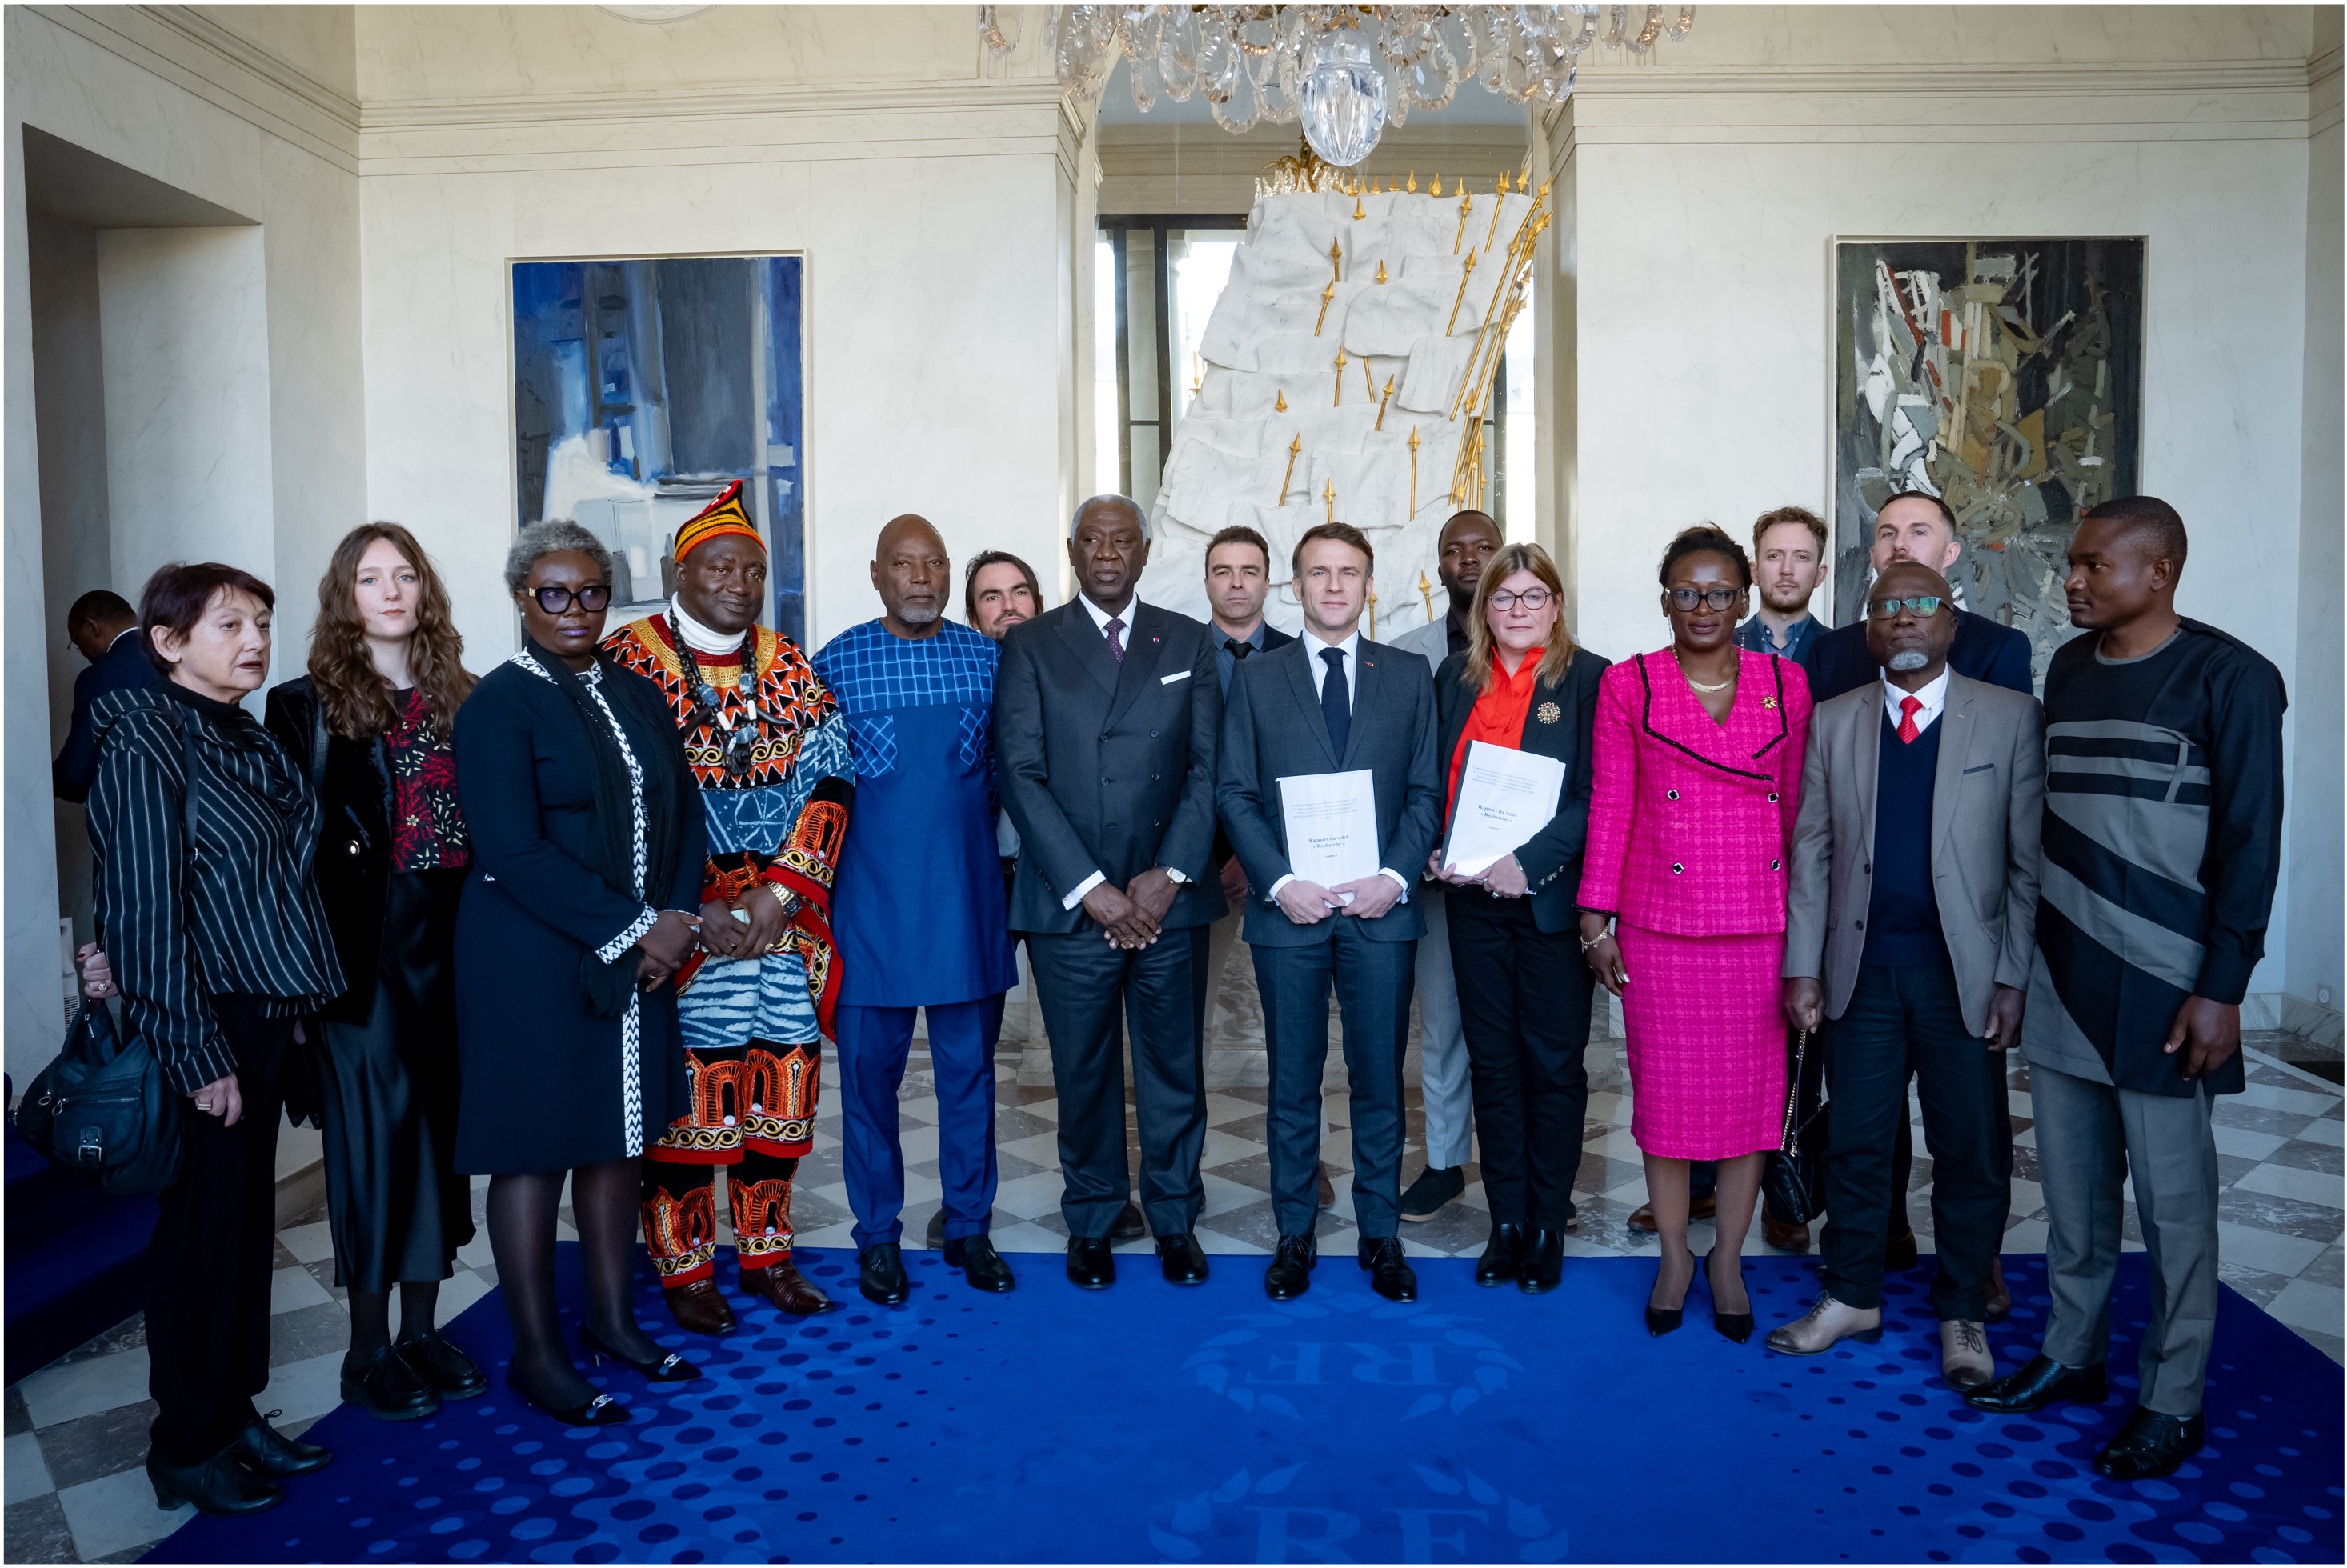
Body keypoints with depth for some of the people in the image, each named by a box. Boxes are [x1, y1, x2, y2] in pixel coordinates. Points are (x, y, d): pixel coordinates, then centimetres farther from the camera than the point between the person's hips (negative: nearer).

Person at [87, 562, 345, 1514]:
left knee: (249, 1221, 14)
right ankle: (187, 1446, 20)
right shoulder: (145, 742, -12)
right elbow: (145, 912, -16)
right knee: (200, 1231, 4)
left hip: (264, 1018, 7)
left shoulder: (251, 742, 11)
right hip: (207, 1032, -7)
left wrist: (291, 1010, 6)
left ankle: (236, 1413, 28)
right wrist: (198, 1055, -17)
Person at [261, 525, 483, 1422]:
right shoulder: (307, 706, -1)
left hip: (452, 943, 4)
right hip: (362, 948, -4)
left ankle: (421, 1329, 24)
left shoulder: (461, 699, 9)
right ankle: (369, 1351, 16)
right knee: (375, 1128, 1)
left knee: (439, 1122, 10)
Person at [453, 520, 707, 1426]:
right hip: (533, 962, -6)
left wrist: (676, 920, -6)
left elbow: (682, 815, 10)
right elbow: (513, 851, -17)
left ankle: (611, 1319, 30)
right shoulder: (499, 704, -9)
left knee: (618, 1139, 14)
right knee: (537, 1150, 4)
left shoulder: (638, 696, 11)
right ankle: (537, 1354, 18)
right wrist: (629, 932, -17)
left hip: (641, 956, 6)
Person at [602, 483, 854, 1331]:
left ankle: (765, 1251, 26)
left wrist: (778, 895, -10)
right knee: (685, 1092, 1)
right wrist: (697, 912, -14)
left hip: (786, 916, 4)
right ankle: (683, 1265, 19)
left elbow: (827, 780, 2)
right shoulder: (628, 659, -2)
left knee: (781, 1086, 9)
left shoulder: (788, 665, 9)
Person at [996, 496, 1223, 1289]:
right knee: (1084, 1070, 9)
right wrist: (1091, 889, -11)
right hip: (1070, 900, -1)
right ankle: (1091, 1222, 26)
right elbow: (1022, 776, -5)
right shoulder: (1031, 646, 2)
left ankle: (1175, 1217, 27)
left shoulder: (1187, 643, 9)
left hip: (1167, 898, 2)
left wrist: (1169, 876, -8)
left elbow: (1207, 768, 3)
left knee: (1175, 1064, 9)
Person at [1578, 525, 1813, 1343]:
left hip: (1761, 923, 2)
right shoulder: (1628, 685, 1)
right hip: (1661, 923, -1)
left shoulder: (1787, 684, 5)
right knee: (1667, 1089, 7)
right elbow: (1609, 807, 0)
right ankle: (1674, 1255, 26)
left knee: (1752, 1090, 8)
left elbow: (1796, 808, 8)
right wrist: (1597, 917, -3)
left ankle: (1728, 1258, 26)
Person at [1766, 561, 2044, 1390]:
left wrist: (2015, 978, -8)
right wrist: (1802, 967, 0)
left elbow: (2029, 856, -3)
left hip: (1965, 968, -1)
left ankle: (1963, 1314, 27)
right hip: (1863, 968, 2)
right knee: (1855, 1142, 11)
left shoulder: (2010, 717, 0)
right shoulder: (1832, 722, 6)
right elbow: (1810, 852, 5)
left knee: (1972, 1149, 9)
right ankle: (1853, 1296, 28)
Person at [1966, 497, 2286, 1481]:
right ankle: (2070, 1355, 28)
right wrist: (2021, 956, 12)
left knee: (2173, 1200, 4)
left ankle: (2173, 1400, 18)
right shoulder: (2067, 667, 9)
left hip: (2161, 985, -5)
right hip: (2061, 974, 5)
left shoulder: (2230, 679, -7)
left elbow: (2250, 843, -8)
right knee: (2071, 1186, 13)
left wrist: (2222, 988, -12)